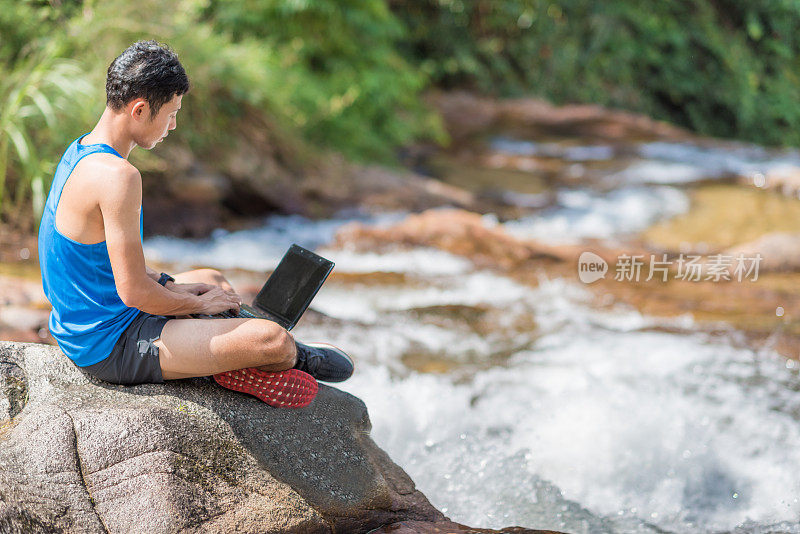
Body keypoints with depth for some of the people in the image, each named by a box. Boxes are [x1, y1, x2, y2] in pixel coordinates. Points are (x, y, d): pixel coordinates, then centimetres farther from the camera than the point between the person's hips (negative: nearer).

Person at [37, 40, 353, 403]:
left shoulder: (80, 151, 6)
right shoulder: (116, 176, -26)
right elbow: (133, 291, -26)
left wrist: (172, 286, 12)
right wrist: (199, 303, -8)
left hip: (80, 329, 11)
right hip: (111, 344, -11)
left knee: (213, 279, 32)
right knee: (274, 339, -15)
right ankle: (297, 359, 18)